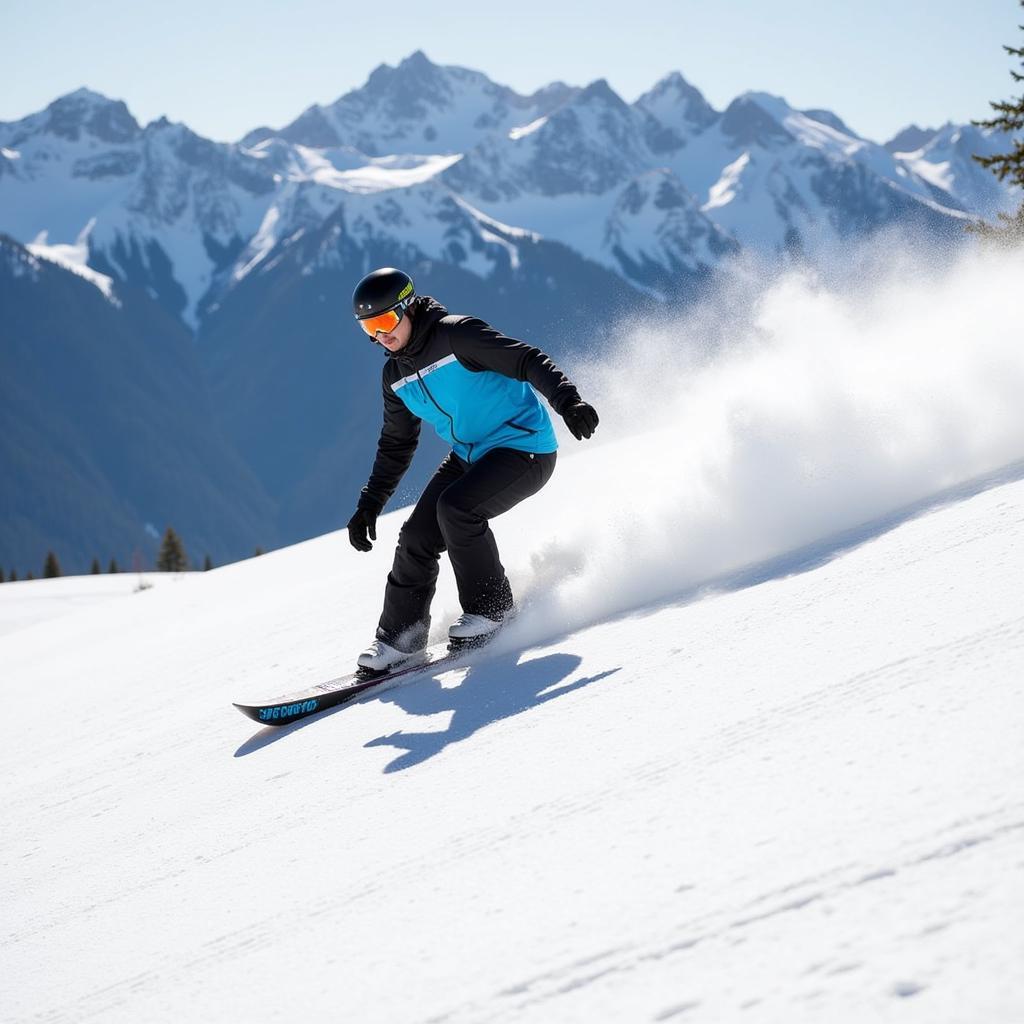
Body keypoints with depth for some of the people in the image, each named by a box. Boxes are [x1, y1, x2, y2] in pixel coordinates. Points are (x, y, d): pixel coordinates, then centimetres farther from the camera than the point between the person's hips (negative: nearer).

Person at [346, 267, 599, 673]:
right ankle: (399, 635, 8)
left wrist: (567, 400, -39)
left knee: (455, 507, -28)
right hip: (469, 456, 8)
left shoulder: (456, 335, -18)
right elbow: (395, 445, 17)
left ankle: (491, 607, -10)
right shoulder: (395, 375, 6)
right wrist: (368, 505, 14)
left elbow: (528, 361, -23)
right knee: (417, 536, -5)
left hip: (525, 447, -8)